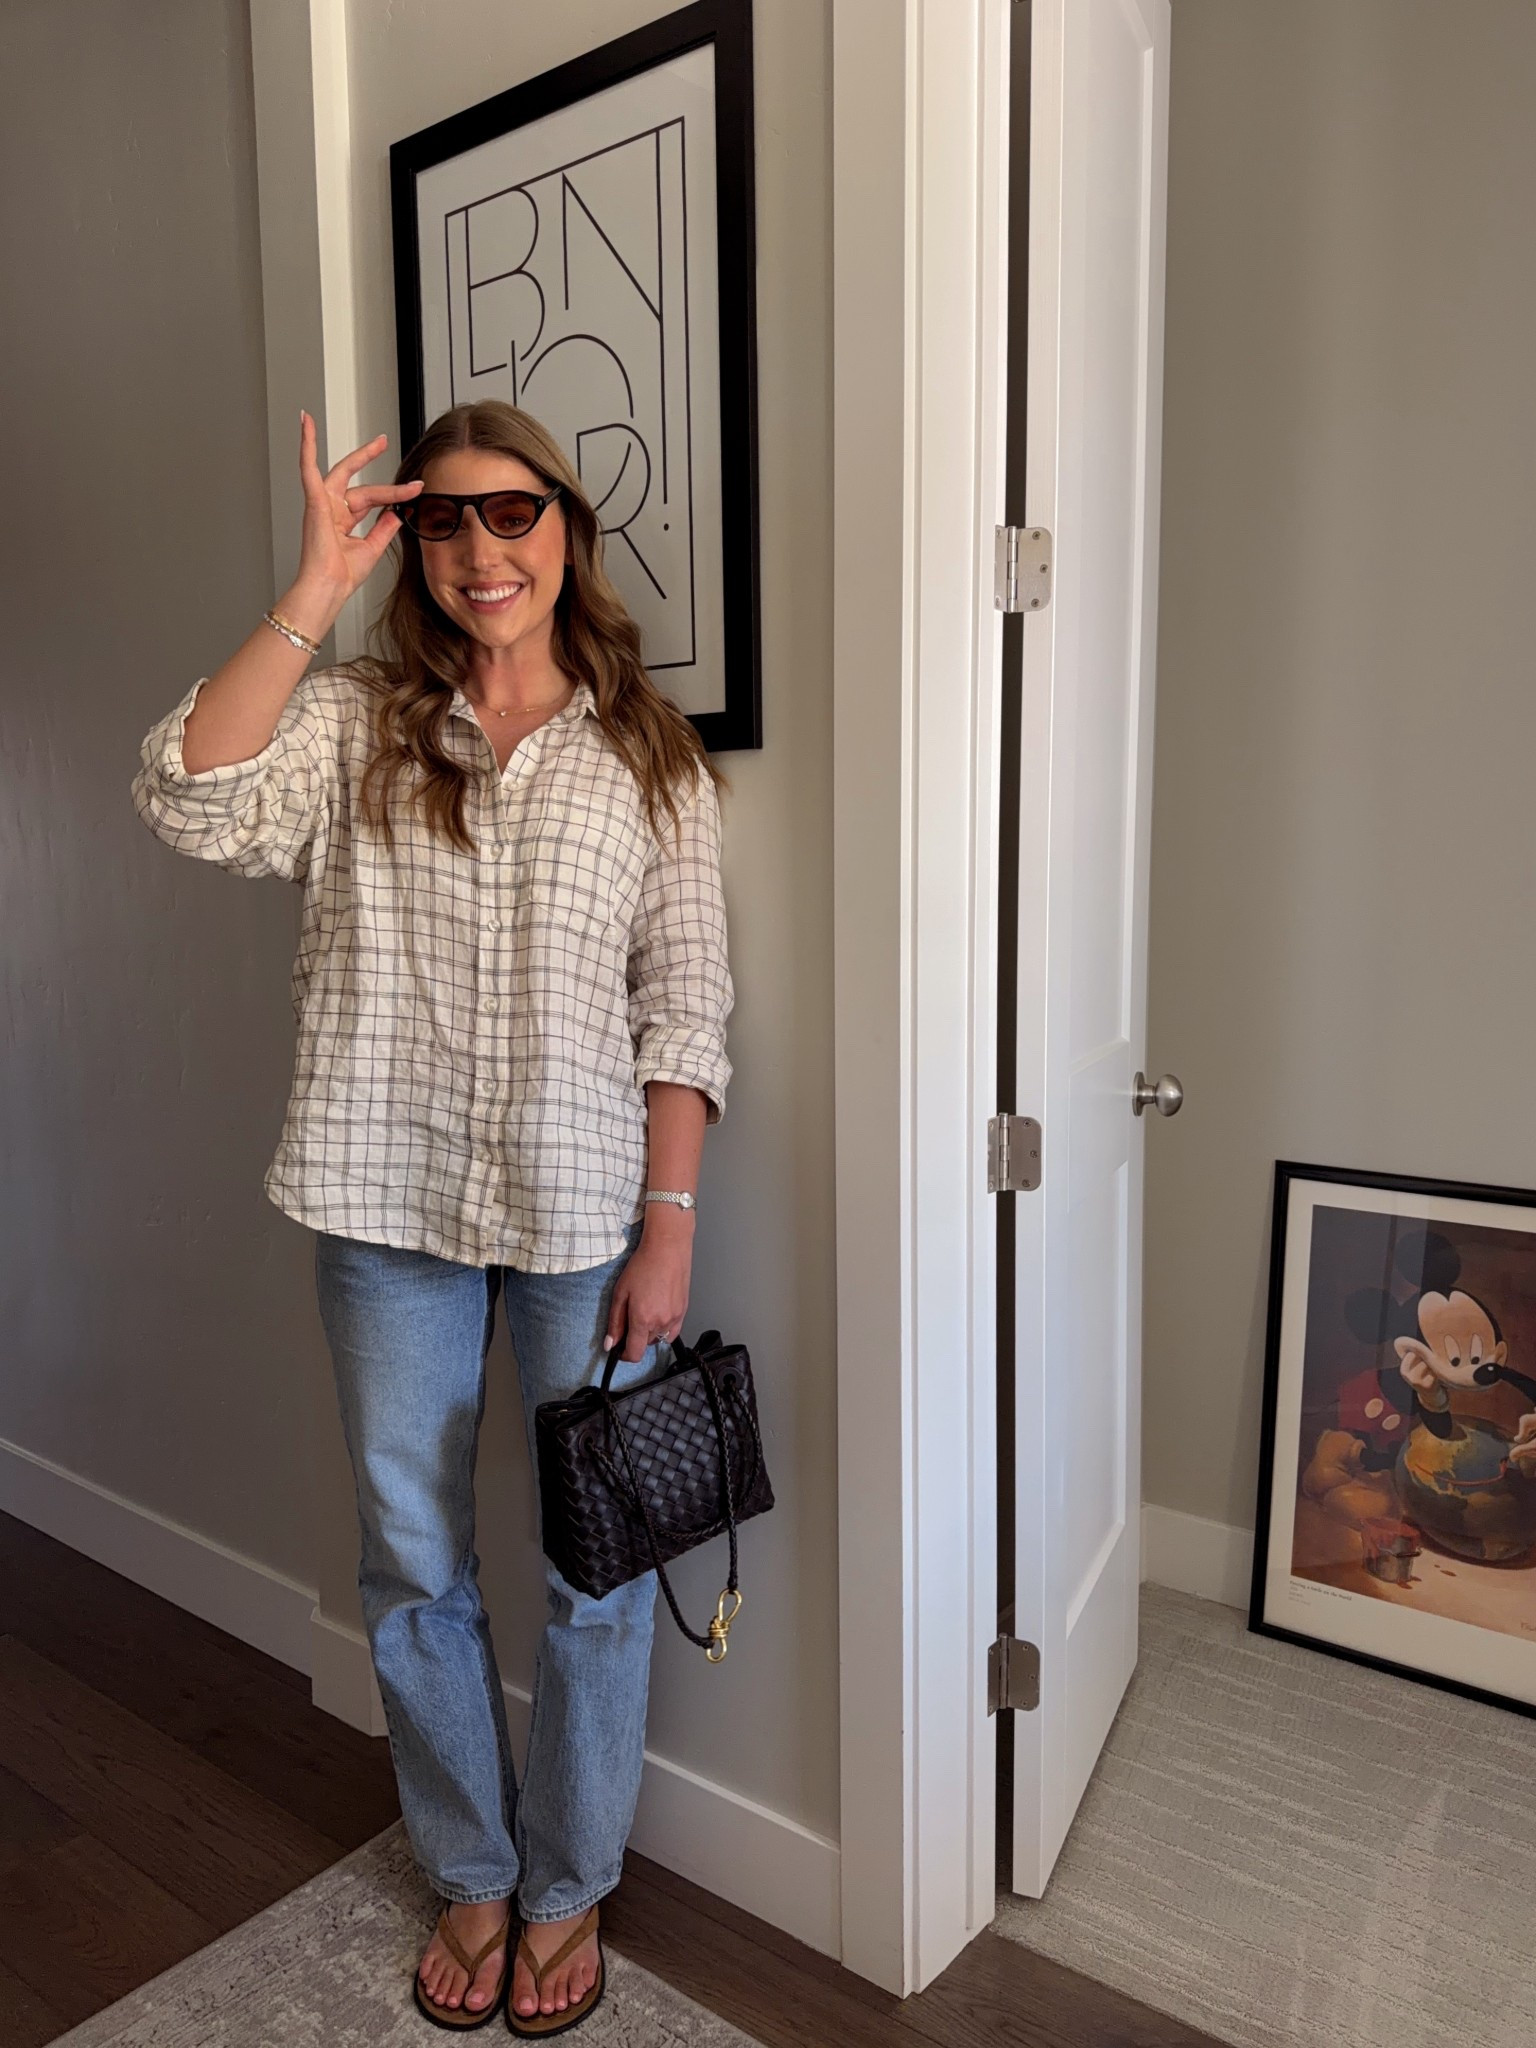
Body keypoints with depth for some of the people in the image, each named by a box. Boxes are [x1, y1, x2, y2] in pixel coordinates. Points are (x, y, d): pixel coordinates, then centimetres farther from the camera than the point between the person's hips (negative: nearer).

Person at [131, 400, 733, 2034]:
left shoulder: (647, 753, 0)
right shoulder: (351, 725, 3)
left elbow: (683, 1007, -3)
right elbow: (190, 798, -16)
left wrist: (671, 1225, -8)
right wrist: (314, 594, -15)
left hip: (585, 1212, -1)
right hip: (390, 1208, 2)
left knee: (596, 1569, 12)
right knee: (412, 1566, 15)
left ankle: (568, 1888, 39)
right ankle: (470, 1875, 42)